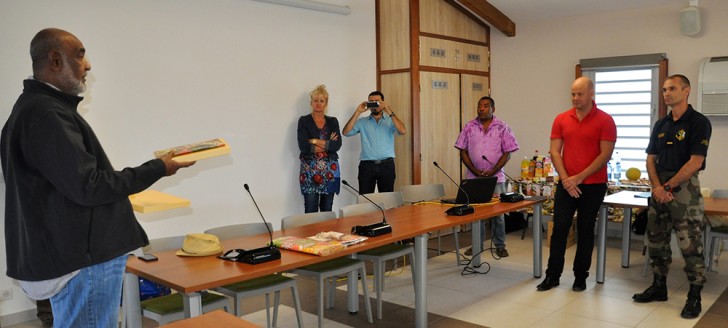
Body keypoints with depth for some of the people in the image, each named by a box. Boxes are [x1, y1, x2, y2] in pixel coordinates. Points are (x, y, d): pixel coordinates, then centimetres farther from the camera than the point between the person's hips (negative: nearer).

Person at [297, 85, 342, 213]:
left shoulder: (333, 121, 11)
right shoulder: (304, 120, 3)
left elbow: (337, 145, -4)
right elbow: (303, 146, -11)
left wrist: (316, 141, -12)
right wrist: (328, 144, -8)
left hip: (330, 170, 3)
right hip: (310, 170, -3)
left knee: (327, 210, 6)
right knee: (311, 211, -6)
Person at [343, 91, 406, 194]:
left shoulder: (390, 121, 8)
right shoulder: (362, 122, 10)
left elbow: (402, 131, -9)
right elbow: (346, 132, -3)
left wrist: (389, 111, -12)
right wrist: (357, 112, -6)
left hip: (386, 165, 0)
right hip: (367, 165, 0)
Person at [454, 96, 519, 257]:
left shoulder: (502, 128, 0)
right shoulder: (469, 127, 4)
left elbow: (507, 153, -2)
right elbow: (463, 151, 3)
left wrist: (492, 172, -12)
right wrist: (475, 171, -7)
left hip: (496, 177, -2)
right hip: (473, 177, 2)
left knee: (498, 212, 3)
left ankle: (500, 245, 16)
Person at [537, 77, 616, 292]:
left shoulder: (605, 120, -5)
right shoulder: (561, 119, 4)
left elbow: (605, 155, -10)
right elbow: (555, 151, 1)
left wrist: (579, 178, -15)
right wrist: (566, 179, -11)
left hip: (593, 185, -2)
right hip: (566, 184, 2)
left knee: (585, 230, 7)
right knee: (559, 228, 3)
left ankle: (581, 277, 19)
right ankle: (552, 275, 13)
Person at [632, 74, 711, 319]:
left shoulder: (698, 122, -7)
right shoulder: (660, 125, 12)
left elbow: (695, 162, -14)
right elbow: (651, 159, 10)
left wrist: (668, 186, -14)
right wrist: (657, 187, -6)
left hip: (685, 190, -6)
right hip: (660, 189, 6)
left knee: (690, 246, -2)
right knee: (656, 241, 11)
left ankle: (694, 296, 8)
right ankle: (659, 287, 24)